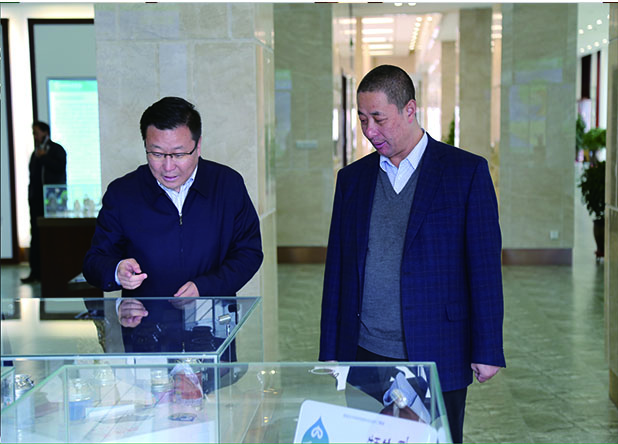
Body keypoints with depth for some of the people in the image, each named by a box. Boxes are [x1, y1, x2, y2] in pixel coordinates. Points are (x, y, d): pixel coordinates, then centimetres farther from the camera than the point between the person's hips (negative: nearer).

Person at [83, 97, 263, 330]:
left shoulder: (229, 184, 4)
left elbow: (250, 253, 7)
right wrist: (117, 272, -16)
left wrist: (204, 287, -9)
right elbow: (94, 262, 9)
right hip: (143, 325, 1)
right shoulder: (121, 193, 4)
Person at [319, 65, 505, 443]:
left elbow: (485, 266, -3)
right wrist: (330, 354, 9)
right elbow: (337, 269, 11)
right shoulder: (353, 178, 10)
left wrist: (487, 351, -7)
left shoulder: (467, 171, -2)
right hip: (365, 355, 3)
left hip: (436, 359, -3)